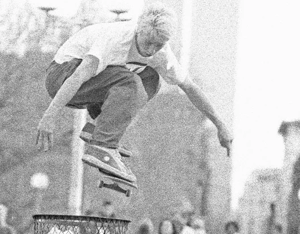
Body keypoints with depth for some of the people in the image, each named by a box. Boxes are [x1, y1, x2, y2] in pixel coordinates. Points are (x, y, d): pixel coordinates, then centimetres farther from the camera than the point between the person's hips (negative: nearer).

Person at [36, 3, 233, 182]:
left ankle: (99, 123, -6)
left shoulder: (160, 51, -5)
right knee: (130, 84, -29)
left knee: (150, 79, -1)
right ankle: (102, 149, -35)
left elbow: (189, 87, 7)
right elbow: (80, 75, -38)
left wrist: (220, 126, 8)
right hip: (62, 75, -8)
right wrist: (50, 116, -48)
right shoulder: (116, 38, -29)